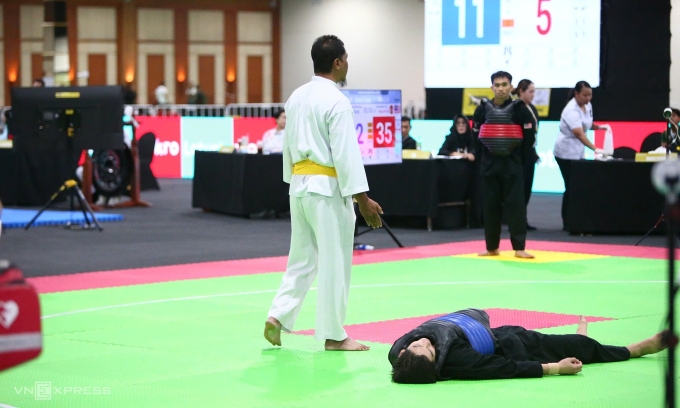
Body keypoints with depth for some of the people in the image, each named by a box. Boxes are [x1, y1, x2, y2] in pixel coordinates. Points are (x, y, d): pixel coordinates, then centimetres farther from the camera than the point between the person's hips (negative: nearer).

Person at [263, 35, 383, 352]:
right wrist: (363, 199, -17)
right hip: (327, 189, -8)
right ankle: (333, 335, 7)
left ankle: (278, 316, 5)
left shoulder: (296, 97, 10)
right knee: (334, 262, 1)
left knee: (302, 257, 16)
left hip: (299, 185, 8)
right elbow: (346, 153, -18)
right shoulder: (336, 102, -15)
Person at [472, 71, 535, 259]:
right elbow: (476, 135, 10)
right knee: (490, 205, 7)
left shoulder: (519, 109, -4)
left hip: (512, 164, -3)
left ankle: (519, 248, -5)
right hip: (489, 164, 3)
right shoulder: (483, 109, 3)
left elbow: (529, 137, -2)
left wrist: (519, 158, -3)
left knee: (515, 204, -7)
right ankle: (492, 247, 17)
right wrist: (485, 156, 6)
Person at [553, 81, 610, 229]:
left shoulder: (587, 106, 5)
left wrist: (599, 127, 2)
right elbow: (578, 133, -35)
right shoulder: (571, 110, -23)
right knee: (571, 187, -6)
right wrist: (595, 149, -45)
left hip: (578, 152, 8)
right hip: (567, 152, -8)